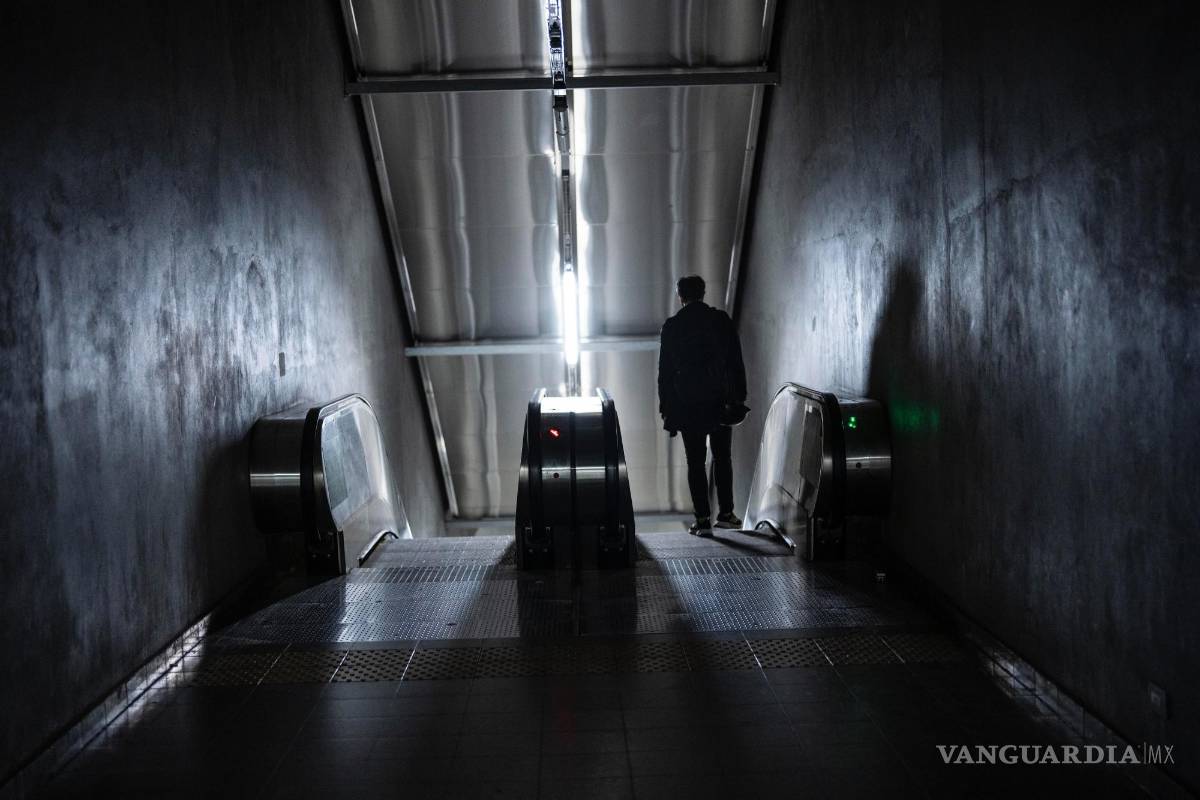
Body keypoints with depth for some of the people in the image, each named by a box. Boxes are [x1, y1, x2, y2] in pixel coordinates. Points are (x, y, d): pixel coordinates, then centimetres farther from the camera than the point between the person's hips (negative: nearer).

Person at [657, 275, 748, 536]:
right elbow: (736, 362, 2)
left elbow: (665, 371, -1)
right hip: (720, 402, 2)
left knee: (696, 463, 2)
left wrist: (666, 408, 4)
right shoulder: (722, 320, 1)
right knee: (723, 459, 13)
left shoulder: (672, 327, -3)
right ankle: (726, 514, 17)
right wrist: (739, 397, 8)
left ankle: (703, 519, 1)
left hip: (687, 405, -1)